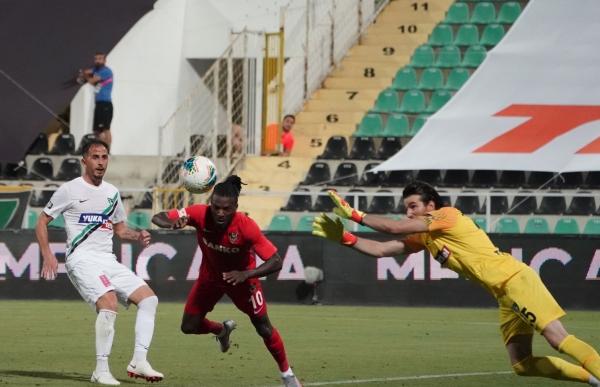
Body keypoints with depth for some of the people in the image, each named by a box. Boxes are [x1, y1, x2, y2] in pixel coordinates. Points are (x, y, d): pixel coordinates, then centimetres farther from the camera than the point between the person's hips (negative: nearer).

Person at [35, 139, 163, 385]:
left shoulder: (111, 192, 16)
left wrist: (138, 236, 4)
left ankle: (139, 362, -6)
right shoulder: (70, 190, -1)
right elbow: (41, 222, 3)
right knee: (109, 304, -29)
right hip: (83, 260, -7)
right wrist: (47, 255, -10)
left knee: (149, 298, -5)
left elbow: (119, 229, 26)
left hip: (109, 261, 7)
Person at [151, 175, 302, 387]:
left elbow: (275, 262, -34)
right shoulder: (200, 215, -32)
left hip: (241, 276, -2)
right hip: (210, 276, 3)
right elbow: (157, 218, -29)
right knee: (189, 327, 2)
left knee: (263, 328, 0)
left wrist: (245, 274, -48)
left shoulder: (246, 226, -36)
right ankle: (222, 330, 37)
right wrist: (172, 223, -53)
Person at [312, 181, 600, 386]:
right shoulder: (423, 238, 17)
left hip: (515, 280, -9)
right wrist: (345, 238, 8)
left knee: (558, 338, -22)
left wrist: (355, 215, -3)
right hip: (505, 295, 9)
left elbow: (394, 228, -12)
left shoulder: (447, 216, -8)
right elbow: (382, 250, 17)